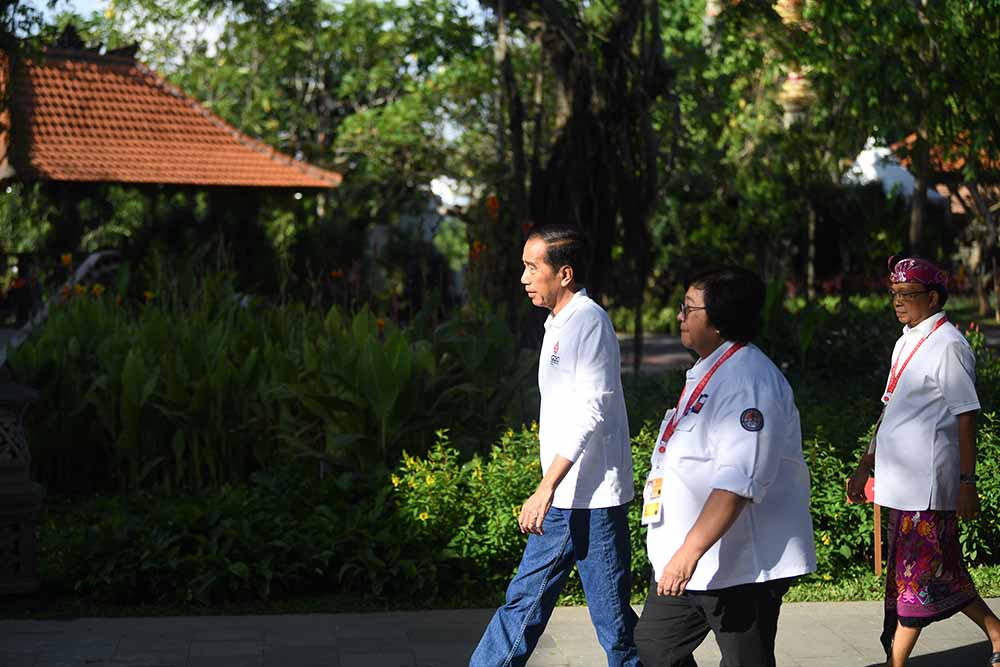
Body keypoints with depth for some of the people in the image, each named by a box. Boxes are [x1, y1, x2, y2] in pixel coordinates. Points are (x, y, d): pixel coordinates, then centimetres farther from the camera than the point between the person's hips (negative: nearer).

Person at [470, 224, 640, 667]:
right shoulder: (559, 323, 16)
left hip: (593, 500, -10)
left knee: (612, 620, -2)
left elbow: (591, 412, -21)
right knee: (525, 601, 12)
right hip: (563, 499, 10)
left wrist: (545, 489, -23)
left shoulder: (588, 321, -14)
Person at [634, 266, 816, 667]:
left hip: (742, 567, -10)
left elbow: (739, 480, -28)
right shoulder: (709, 373, 15)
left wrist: (691, 551, -30)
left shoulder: (748, 381, -20)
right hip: (687, 563, 10)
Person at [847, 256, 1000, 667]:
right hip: (901, 481, 9)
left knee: (916, 574, -2)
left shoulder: (948, 346, -11)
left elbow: (966, 418, -13)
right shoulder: (906, 343, 15)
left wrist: (967, 483, -15)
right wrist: (865, 467, 19)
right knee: (940, 571, 16)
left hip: (926, 485, -9)